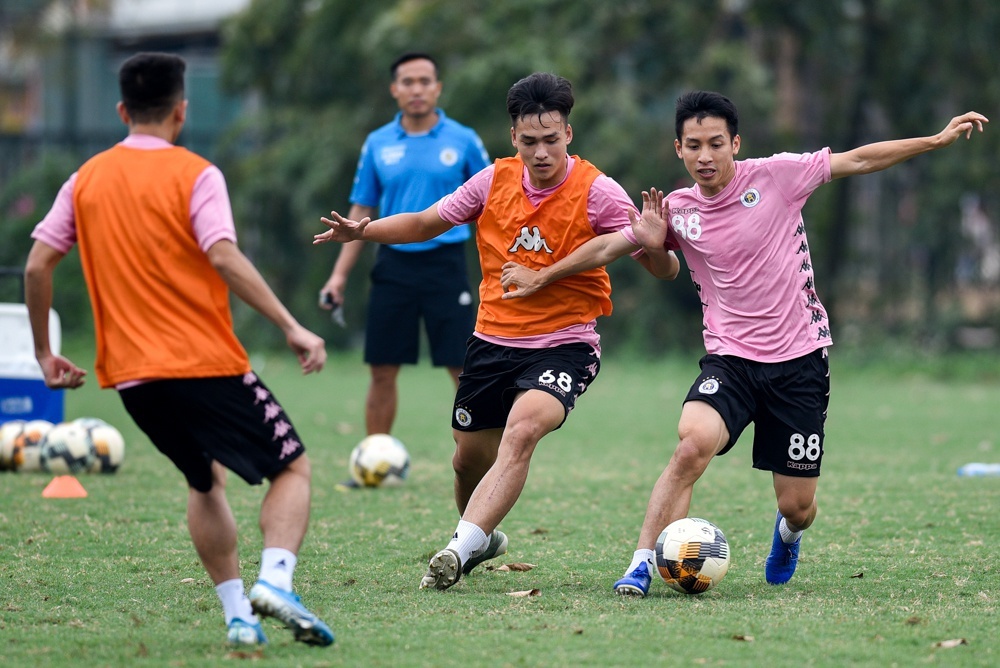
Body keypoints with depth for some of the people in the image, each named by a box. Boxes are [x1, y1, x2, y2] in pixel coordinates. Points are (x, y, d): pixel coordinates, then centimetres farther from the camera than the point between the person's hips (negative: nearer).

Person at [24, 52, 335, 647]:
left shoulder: (88, 179, 8)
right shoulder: (194, 174, -6)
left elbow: (37, 267, 5)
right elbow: (224, 258, -19)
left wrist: (45, 353, 15)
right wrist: (291, 327, -20)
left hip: (132, 376, 5)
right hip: (207, 364, -5)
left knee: (205, 482, 24)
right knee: (293, 467, 6)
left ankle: (238, 615, 12)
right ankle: (275, 581, -18)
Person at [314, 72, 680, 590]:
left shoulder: (597, 193, -12)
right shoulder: (495, 180, -1)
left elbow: (665, 271, -11)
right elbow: (427, 223, 13)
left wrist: (652, 245, -34)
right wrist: (363, 230, -2)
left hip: (565, 346, -5)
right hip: (494, 340, 5)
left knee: (521, 433, -30)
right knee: (470, 459, 12)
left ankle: (460, 551, -34)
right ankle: (481, 537, 44)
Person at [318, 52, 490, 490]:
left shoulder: (463, 141, 1)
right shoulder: (378, 144, 7)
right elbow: (361, 212, 12)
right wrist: (340, 274, 6)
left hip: (445, 262, -2)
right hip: (394, 264, 2)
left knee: (464, 368, -6)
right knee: (382, 370, 3)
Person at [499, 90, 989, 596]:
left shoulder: (776, 176, -6)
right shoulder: (677, 211, 1)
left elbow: (860, 160, -3)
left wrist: (939, 139, -6)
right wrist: (539, 278, 18)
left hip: (799, 359, -1)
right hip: (729, 359, 1)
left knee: (797, 506, 3)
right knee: (692, 445, -31)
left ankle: (787, 534, 42)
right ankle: (642, 565, -27)